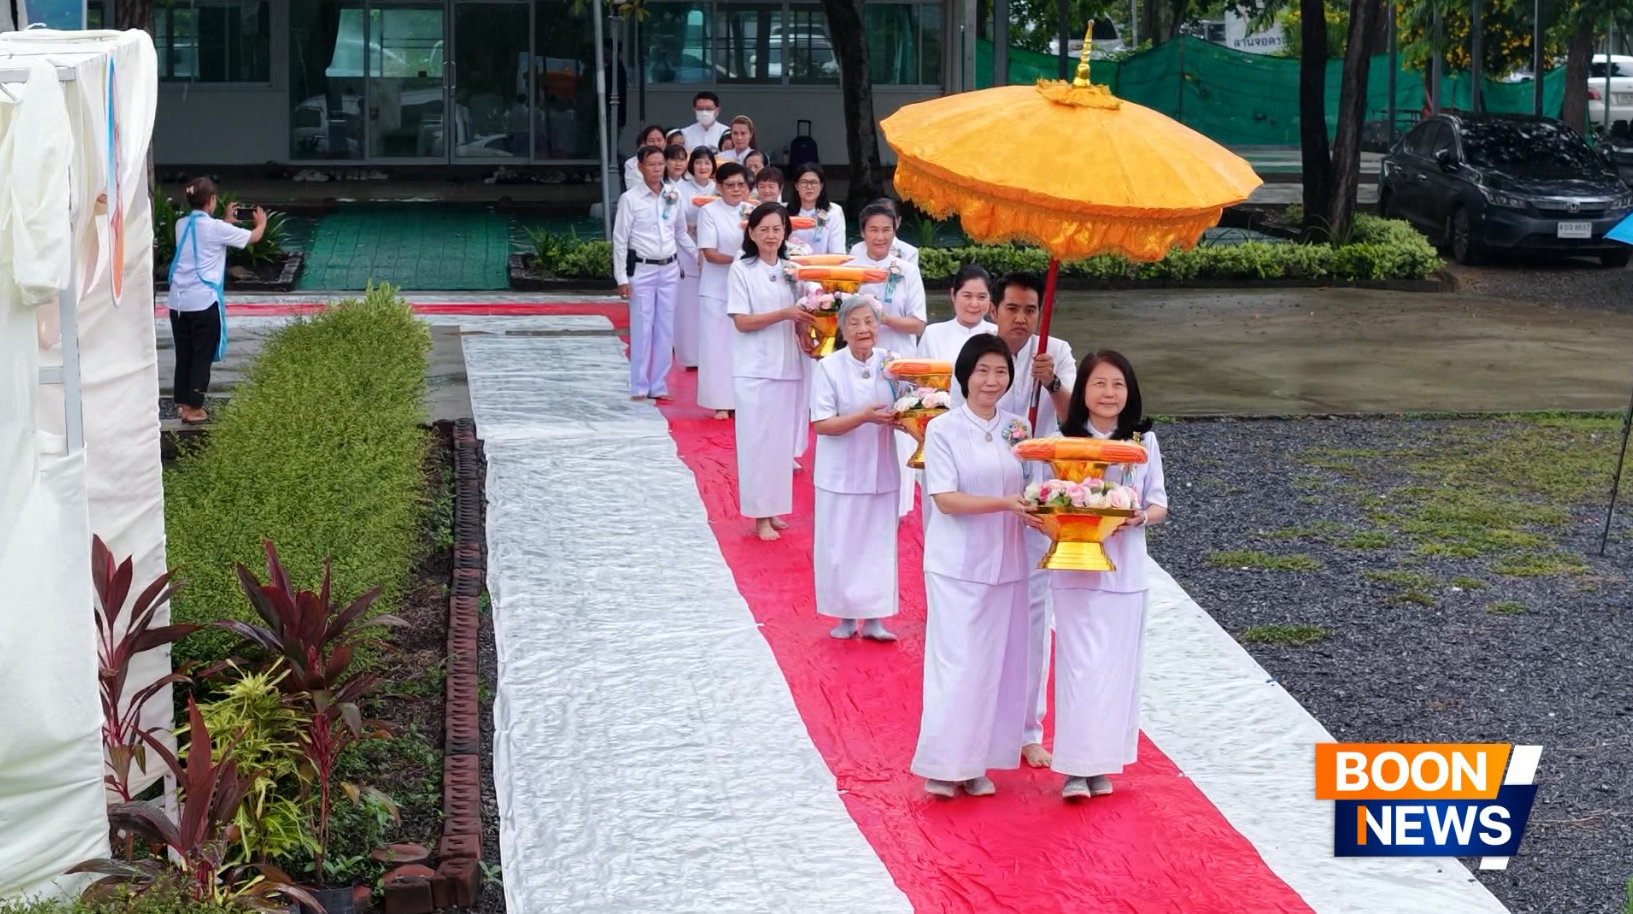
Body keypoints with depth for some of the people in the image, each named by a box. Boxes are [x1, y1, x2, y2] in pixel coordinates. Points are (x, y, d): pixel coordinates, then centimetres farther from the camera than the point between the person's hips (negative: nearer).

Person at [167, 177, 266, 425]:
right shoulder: (216, 228, -9)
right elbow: (253, 237, 2)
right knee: (202, 356, 3)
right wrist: (262, 223, 23)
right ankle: (194, 409, 4)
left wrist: (225, 221, 35)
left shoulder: (182, 225, 8)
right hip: (204, 302, -6)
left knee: (183, 355, 14)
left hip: (178, 301, 6)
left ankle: (182, 403, 20)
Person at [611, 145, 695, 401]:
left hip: (669, 269, 4)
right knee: (642, 329, -2)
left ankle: (659, 385, 14)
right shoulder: (630, 199, -7)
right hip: (642, 269, -4)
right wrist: (622, 278, -9)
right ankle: (639, 387, 6)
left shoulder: (673, 196, 5)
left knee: (666, 329, 6)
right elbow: (620, 239, -6)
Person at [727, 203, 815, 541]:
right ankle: (760, 515, 5)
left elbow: (800, 319, 12)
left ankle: (773, 507, 18)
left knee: (782, 439, 8)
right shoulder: (741, 270, -4)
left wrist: (808, 337, -9)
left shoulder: (792, 270, 9)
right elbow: (742, 321, -10)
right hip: (755, 369, -4)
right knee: (758, 440, -2)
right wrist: (784, 314, -20)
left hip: (788, 367, 4)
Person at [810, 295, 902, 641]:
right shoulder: (829, 366, -10)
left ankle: (874, 618, 17)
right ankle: (846, 616, 20)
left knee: (878, 544, 7)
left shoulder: (889, 363, -1)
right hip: (841, 473, -2)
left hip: (881, 471, 2)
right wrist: (864, 417, -25)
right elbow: (821, 424, -13)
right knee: (840, 546, 5)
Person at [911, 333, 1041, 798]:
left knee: (997, 663, 7)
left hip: (1005, 563, 5)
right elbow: (946, 498, -13)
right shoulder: (943, 430, -7)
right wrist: (1005, 504, -24)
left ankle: (975, 763, 16)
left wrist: (1037, 508, -9)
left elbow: (1026, 489, 14)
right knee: (957, 664, -6)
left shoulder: (1017, 429, 7)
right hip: (957, 565, -5)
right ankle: (943, 764, 3)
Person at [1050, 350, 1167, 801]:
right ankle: (1075, 767, 0)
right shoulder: (1064, 441, -2)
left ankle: (1103, 763, 17)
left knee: (1118, 665, 6)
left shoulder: (1143, 442, 3)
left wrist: (1139, 516, -15)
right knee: (1081, 665, -5)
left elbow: (1159, 503, 7)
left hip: (1126, 568, 2)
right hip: (1076, 566, -2)